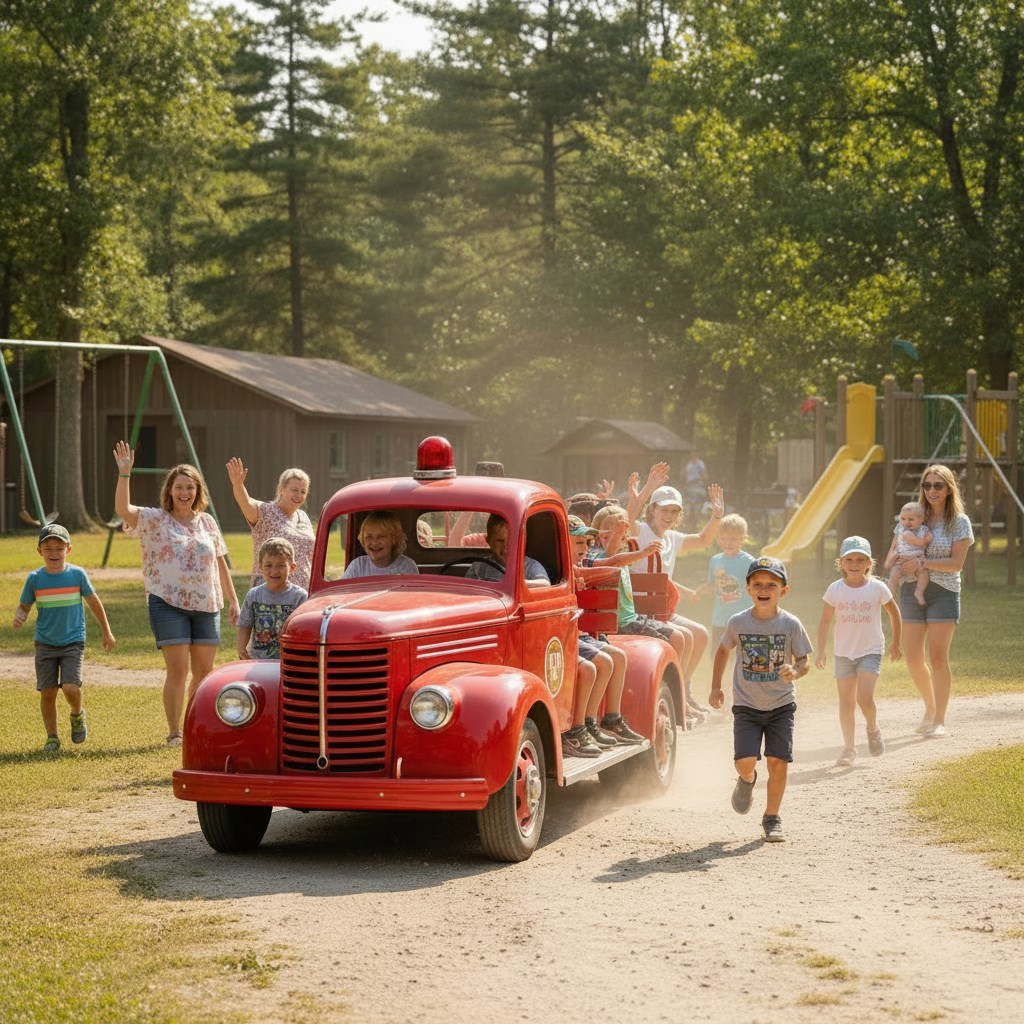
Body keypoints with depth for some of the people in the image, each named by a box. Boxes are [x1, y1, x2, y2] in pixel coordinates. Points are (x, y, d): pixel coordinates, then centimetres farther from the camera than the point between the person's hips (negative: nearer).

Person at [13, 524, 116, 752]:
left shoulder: (77, 574, -4)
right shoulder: (35, 579, -3)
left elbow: (94, 602, 8)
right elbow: (24, 606, 8)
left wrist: (106, 632, 13)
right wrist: (19, 617, -17)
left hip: (73, 642, -2)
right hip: (45, 644, 2)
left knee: (70, 687, -17)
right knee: (47, 692, 0)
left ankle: (77, 715, 16)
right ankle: (52, 737, 17)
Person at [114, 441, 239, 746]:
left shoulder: (207, 522, 13)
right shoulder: (154, 520, 0)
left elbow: (220, 563, 18)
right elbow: (123, 508, -17)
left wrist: (233, 600, 16)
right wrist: (124, 473, -27)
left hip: (207, 605, 4)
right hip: (168, 604, -4)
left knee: (204, 670, 6)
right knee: (178, 669, -9)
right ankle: (174, 733, -2)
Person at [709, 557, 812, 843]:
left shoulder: (791, 624, -8)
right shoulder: (738, 623, -6)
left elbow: (803, 661, -2)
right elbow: (723, 650, 12)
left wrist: (795, 672, -25)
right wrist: (716, 687, 8)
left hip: (781, 704, 0)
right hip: (746, 705, 0)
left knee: (778, 762, -5)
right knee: (745, 761, -12)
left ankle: (772, 819, 15)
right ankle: (747, 780, 26)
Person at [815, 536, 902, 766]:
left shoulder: (877, 588, -7)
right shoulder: (835, 590, -3)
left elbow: (894, 614, 7)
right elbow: (825, 621, 6)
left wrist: (895, 644, 12)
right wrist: (821, 651, 4)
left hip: (871, 651, -2)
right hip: (844, 653, 2)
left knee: (865, 698, -17)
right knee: (846, 703, 3)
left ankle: (873, 730, 13)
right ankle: (849, 748, 15)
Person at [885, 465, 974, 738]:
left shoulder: (959, 521, -1)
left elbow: (957, 563, -9)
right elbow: (892, 552, 12)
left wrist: (922, 562, -19)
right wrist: (900, 560, -12)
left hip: (944, 592, -4)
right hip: (911, 591, 4)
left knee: (937, 657, -8)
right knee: (913, 657, 3)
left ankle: (940, 720, 1)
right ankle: (930, 708, 26)